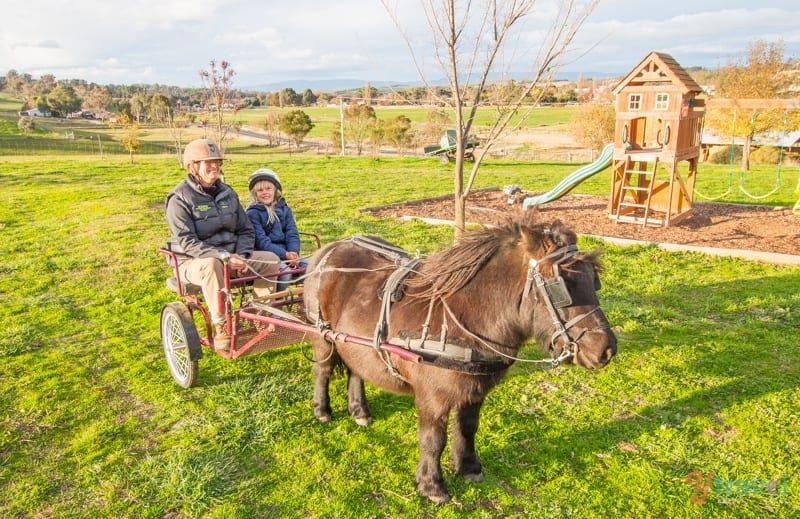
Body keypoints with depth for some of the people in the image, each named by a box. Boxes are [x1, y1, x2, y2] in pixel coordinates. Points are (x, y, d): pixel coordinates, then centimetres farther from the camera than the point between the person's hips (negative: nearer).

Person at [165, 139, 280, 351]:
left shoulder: (227, 193, 10)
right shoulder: (179, 198, -10)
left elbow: (245, 230, 10)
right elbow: (186, 242, -19)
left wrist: (241, 256, -10)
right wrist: (223, 256, -30)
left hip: (230, 256, 6)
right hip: (193, 262, -6)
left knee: (270, 260, -14)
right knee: (212, 265, -41)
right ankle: (221, 328, -28)